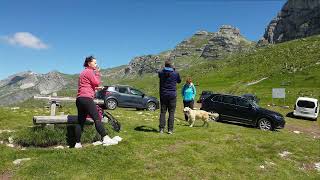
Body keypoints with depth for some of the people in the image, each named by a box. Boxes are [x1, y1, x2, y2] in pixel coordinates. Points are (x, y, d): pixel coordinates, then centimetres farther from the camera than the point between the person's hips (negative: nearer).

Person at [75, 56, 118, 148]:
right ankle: (106, 139, -19)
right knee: (97, 119, -14)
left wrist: (96, 88, 22)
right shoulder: (89, 71, -3)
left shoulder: (83, 72, 27)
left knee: (81, 121, 9)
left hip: (79, 99, 10)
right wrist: (97, 73, 5)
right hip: (86, 98, -10)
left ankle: (77, 143, 11)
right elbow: (96, 82, -7)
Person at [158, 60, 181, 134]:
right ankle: (170, 129, 3)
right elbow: (179, 81, 14)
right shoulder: (175, 73, -5)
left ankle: (161, 128, 6)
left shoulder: (161, 73, -2)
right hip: (172, 95, -1)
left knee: (162, 112, 8)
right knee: (171, 112, 3)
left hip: (163, 95, 2)